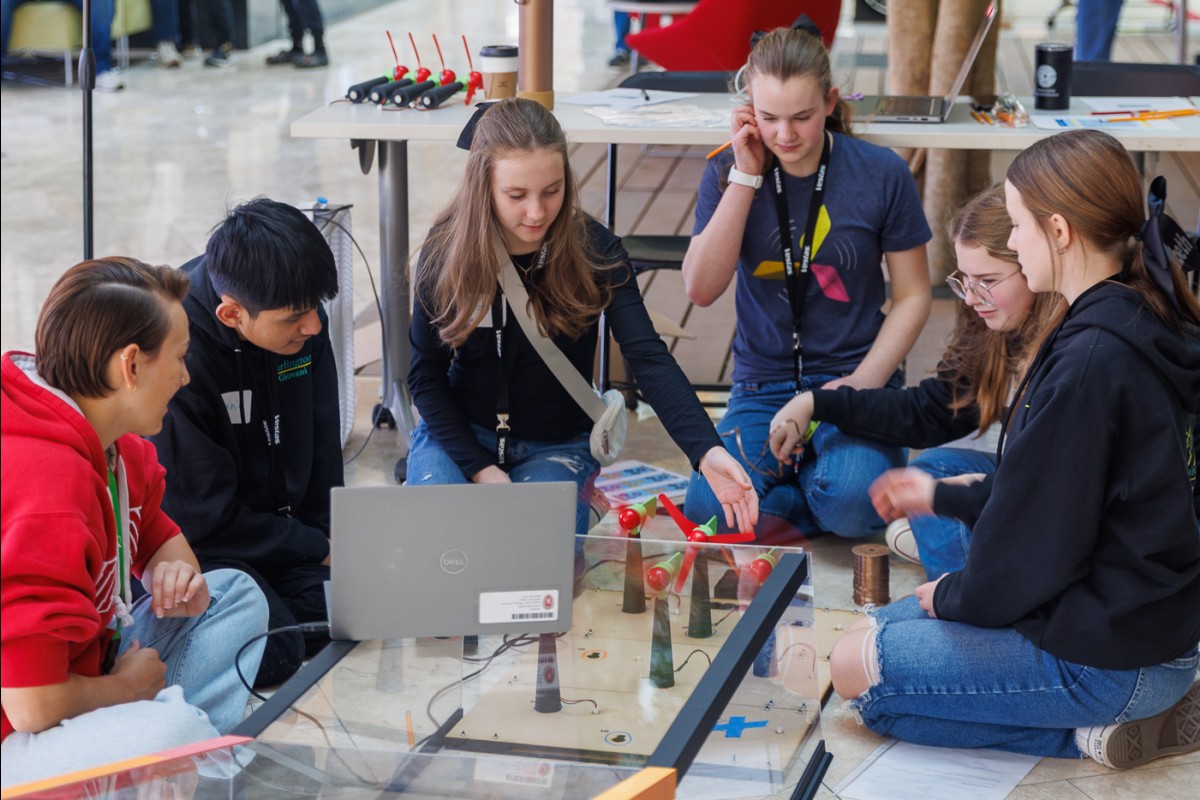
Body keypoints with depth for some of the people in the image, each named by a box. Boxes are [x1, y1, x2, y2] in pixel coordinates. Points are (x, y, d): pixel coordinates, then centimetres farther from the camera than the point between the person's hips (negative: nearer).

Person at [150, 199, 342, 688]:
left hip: (274, 524, 7)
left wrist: (327, 540, 1)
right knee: (272, 649, -25)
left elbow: (320, 447, 8)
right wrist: (318, 549, -14)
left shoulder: (300, 321, -9)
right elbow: (203, 519, -21)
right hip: (191, 542, -7)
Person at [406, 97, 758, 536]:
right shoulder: (445, 250, -13)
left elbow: (648, 357, -24)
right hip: (461, 433, 1)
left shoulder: (594, 250, -16)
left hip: (558, 445, -1)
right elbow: (425, 374, -4)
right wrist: (479, 469, -15)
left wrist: (707, 451, -40)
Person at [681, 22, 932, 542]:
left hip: (854, 377, -1)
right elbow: (701, 289, -12)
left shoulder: (881, 175, -4)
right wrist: (746, 177, -14)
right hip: (763, 386, 2)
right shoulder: (728, 175, 0)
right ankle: (805, 479, 3)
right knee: (710, 509, -25)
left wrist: (862, 383, -12)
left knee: (852, 504, -31)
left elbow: (912, 296, 2)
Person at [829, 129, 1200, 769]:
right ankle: (1128, 713, 8)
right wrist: (942, 497, 25)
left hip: (1110, 655, -10)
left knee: (856, 667, -3)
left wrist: (956, 597, -1)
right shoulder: (1131, 321, 6)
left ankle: (1088, 735, -5)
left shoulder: (1090, 361, -26)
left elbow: (1040, 531, -20)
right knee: (884, 626, 19)